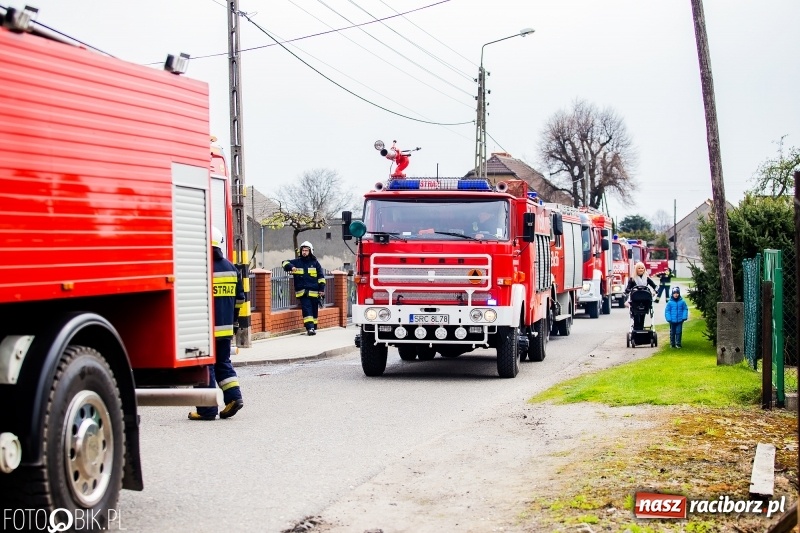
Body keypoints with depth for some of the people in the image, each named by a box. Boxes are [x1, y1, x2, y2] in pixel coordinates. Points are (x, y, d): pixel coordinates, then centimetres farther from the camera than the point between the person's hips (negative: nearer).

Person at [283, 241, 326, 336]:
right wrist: (291, 267, -13)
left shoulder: (315, 263, 7)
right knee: (306, 309, -12)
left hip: (314, 292, 1)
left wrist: (322, 289, 1)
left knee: (314, 310, 6)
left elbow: (321, 277, 8)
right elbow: (286, 263, 10)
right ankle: (310, 328, -20)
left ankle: (313, 328, 16)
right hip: (302, 291, -1)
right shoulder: (297, 262, 8)